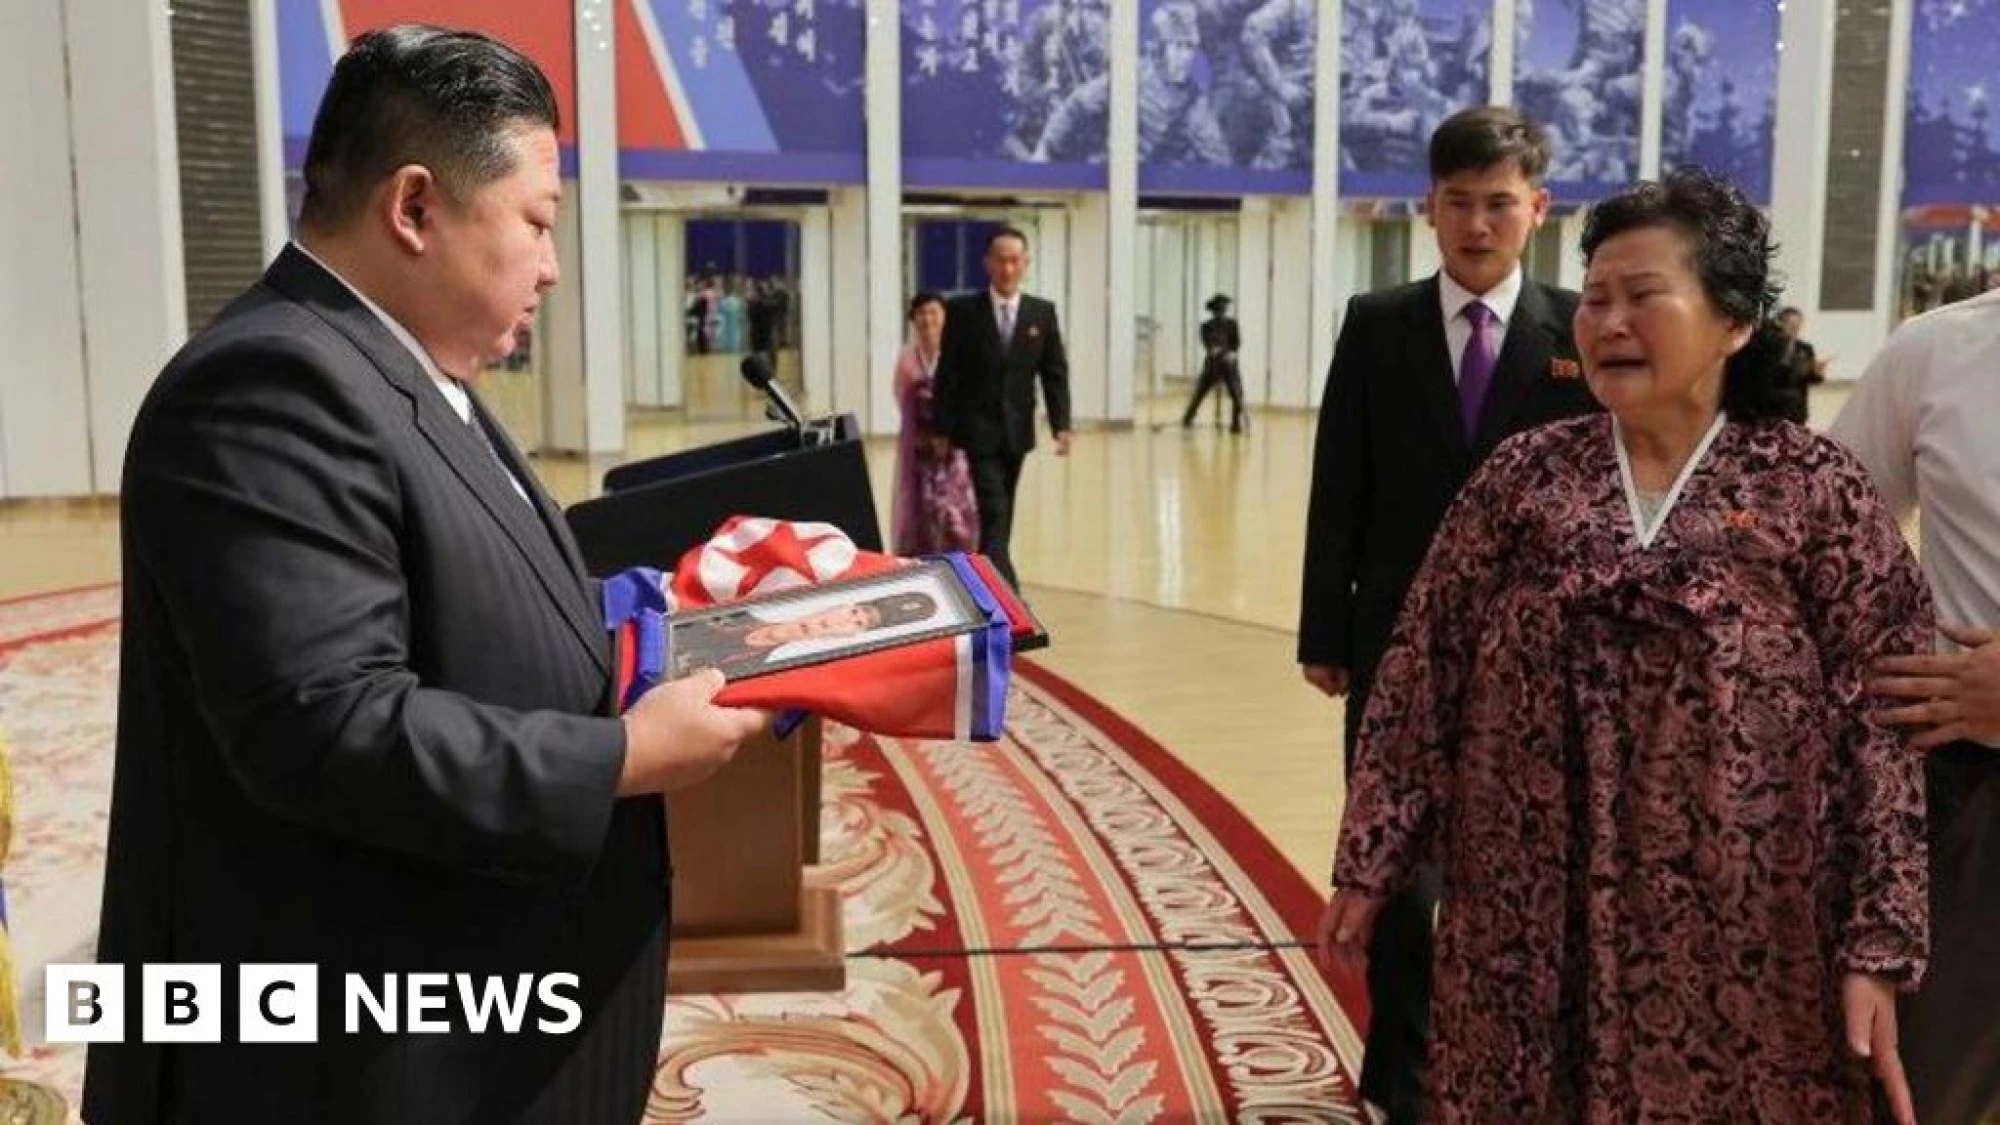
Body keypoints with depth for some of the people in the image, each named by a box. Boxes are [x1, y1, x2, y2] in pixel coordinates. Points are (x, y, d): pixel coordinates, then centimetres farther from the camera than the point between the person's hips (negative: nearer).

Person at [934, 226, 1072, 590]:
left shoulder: (1043, 312, 3)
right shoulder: (962, 310, -5)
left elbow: (1055, 373, 3)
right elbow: (947, 374, -3)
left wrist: (1061, 425, -9)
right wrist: (942, 430, -6)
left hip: (1017, 429, 4)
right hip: (979, 428, -4)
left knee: (1002, 515, 12)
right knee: (994, 513, -13)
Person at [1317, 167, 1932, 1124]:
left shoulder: (1817, 492, -4)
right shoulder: (1523, 476, 1)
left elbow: (1884, 721, -5)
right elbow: (1421, 677, 2)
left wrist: (1880, 946, -8)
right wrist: (1371, 860, 1)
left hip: (1737, 942, -1)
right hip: (1525, 922, 2)